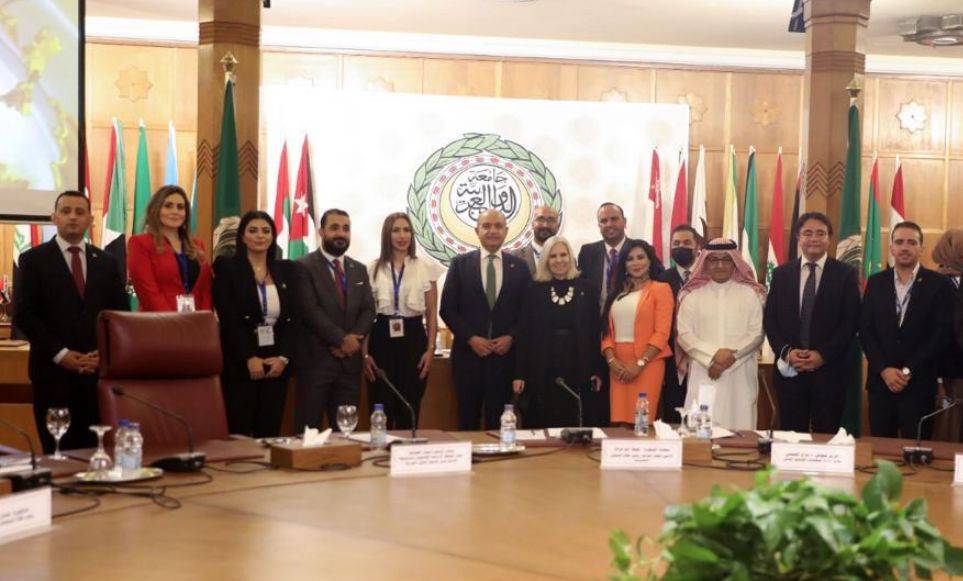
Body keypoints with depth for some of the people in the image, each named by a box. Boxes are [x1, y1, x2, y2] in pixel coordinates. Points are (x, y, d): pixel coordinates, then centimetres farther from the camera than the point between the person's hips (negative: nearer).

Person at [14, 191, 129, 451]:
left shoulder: (107, 262, 15)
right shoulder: (33, 259, 4)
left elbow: (121, 314, 12)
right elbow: (23, 314, -3)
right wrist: (60, 354, -11)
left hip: (100, 369, 3)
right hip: (53, 370, -3)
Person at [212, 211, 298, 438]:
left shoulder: (286, 269, 11)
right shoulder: (226, 266, 0)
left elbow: (293, 318, 6)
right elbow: (228, 319, -8)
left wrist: (283, 357, -7)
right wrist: (249, 358, -14)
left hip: (277, 363, 4)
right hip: (240, 364, -4)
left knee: (269, 433, 4)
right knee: (238, 434, -4)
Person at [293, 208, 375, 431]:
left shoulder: (359, 269, 16)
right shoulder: (304, 267, -2)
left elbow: (368, 310, 8)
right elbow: (310, 310, -12)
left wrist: (352, 340, -9)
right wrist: (341, 339, -15)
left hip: (350, 360, 5)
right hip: (315, 359, -5)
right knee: (308, 429, -3)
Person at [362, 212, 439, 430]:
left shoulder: (425, 268, 5)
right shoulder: (373, 269, 4)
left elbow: (432, 313, 7)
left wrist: (430, 348, -2)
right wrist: (365, 353, -1)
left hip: (413, 339, 0)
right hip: (382, 339, 0)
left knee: (409, 409, 4)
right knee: (381, 408, 1)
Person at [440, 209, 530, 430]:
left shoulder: (519, 266, 6)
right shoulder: (460, 263, 3)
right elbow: (447, 309, 1)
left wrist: (511, 337, -7)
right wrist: (470, 338, -9)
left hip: (504, 353, 1)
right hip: (469, 352, 0)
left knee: (499, 420, 3)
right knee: (468, 419, 5)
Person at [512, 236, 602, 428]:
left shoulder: (586, 289, 5)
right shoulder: (534, 291, 3)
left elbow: (594, 332, 6)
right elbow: (524, 334, 2)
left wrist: (597, 371, 1)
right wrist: (519, 374, -3)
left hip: (577, 370, 1)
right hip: (542, 370, 0)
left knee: (572, 425, 3)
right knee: (540, 426, 2)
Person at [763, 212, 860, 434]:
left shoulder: (846, 274, 2)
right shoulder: (781, 274, 9)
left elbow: (852, 322, -3)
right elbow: (769, 319, 7)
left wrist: (823, 355, -12)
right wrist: (785, 351, -8)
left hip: (830, 369, -2)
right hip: (789, 369, 2)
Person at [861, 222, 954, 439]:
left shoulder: (939, 284, -1)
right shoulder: (876, 282, 8)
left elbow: (943, 333, -6)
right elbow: (865, 330, 5)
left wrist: (908, 371, -11)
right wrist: (884, 369, -8)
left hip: (919, 383, -2)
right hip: (880, 380, 3)